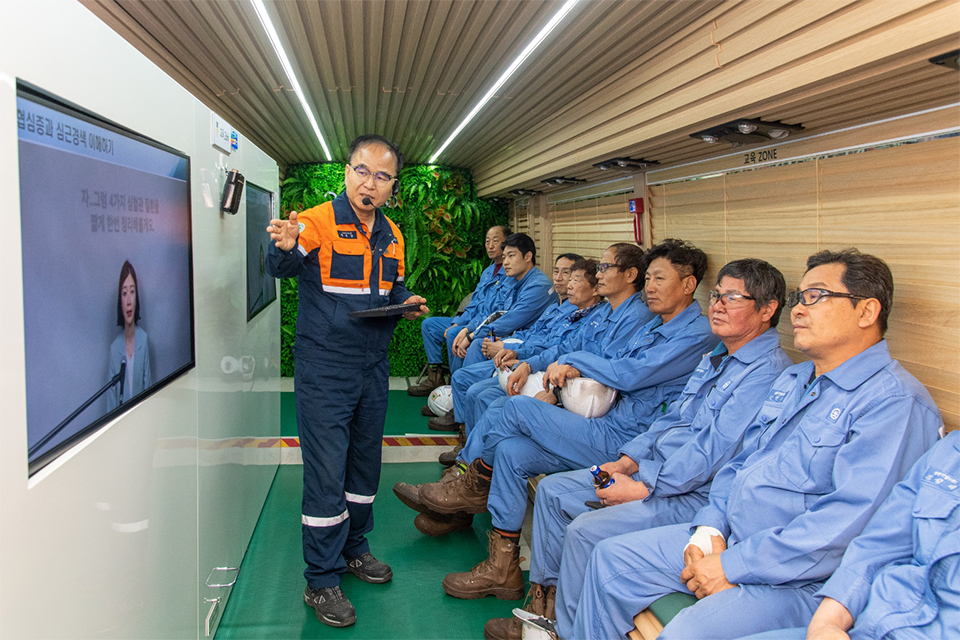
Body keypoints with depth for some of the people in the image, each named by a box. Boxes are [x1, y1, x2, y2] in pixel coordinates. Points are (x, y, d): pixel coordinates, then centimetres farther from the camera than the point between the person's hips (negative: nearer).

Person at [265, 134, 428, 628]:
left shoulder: (391, 235, 9)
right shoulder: (319, 221, -12)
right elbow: (282, 267, -30)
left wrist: (407, 304, -1)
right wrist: (286, 247, -52)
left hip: (373, 366, 7)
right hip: (324, 369, -6)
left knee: (365, 462, 18)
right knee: (326, 474, -3)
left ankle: (353, 549, 37)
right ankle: (321, 581, 12)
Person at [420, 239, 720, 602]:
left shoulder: (695, 335, -10)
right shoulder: (655, 326, 20)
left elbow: (629, 375, -19)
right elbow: (612, 366, 21)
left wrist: (574, 360, -6)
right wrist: (573, 371, 0)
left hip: (622, 442, -9)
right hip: (611, 427, 9)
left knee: (518, 408, -16)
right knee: (511, 451, -6)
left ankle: (475, 486, 9)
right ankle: (503, 569, 0)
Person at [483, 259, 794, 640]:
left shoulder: (768, 372, -17)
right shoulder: (715, 358, 15)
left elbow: (715, 451, -23)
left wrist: (642, 487, -20)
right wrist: (628, 460, 4)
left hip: (694, 495, -10)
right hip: (655, 470, 10)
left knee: (586, 530, -25)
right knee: (552, 489, 7)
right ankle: (544, 600, 16)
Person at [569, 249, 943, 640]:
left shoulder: (896, 402, -15)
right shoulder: (791, 381, 15)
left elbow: (847, 523, -24)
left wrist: (732, 566, -21)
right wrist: (710, 527, -1)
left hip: (800, 577, -8)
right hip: (727, 540, 9)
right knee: (611, 558, 6)